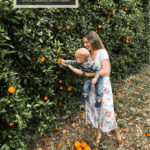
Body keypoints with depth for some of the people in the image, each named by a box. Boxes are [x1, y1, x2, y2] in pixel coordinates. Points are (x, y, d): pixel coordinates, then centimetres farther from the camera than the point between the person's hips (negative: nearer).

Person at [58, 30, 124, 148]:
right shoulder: (88, 55, 4)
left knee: (106, 113, 1)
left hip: (103, 87, -6)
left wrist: (89, 74, -19)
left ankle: (118, 135, 27)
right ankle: (99, 134, 40)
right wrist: (69, 66, -2)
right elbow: (81, 72, 5)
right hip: (92, 87, 6)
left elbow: (106, 71, -27)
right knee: (95, 111, 16)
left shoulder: (102, 52, -15)